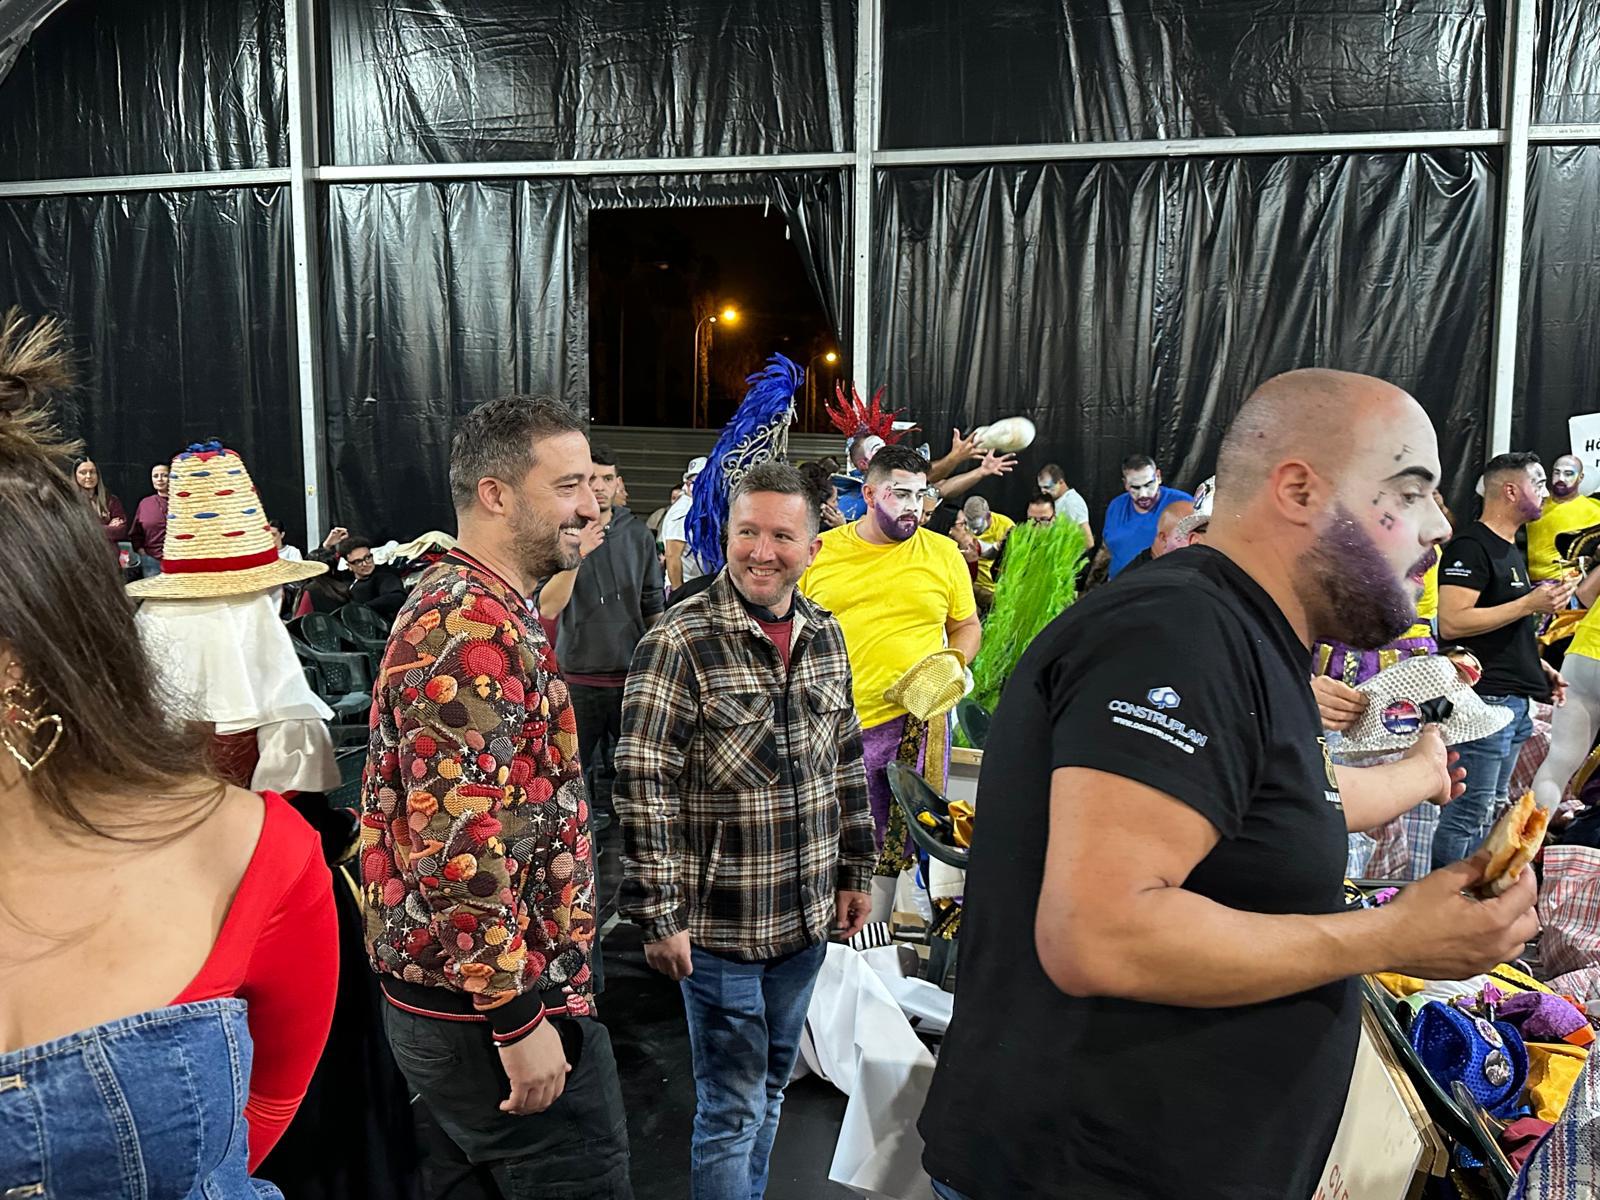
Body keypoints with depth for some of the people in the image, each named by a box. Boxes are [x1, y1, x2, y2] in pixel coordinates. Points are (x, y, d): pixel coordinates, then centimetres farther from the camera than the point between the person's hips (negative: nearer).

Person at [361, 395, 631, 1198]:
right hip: (496, 1006, -10)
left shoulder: (463, 605, 13)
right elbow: (459, 848, -27)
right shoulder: (475, 627, -20)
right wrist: (520, 1017, -22)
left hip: (455, 994, 10)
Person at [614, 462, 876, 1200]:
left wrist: (853, 873, 13)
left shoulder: (825, 637, 4)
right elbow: (644, 789, -17)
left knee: (769, 1091, 21)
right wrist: (659, 917, -17)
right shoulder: (679, 643, -16)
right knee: (732, 1110, 6)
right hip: (719, 926, -6)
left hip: (805, 920, 6)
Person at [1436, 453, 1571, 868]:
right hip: (1484, 700, -10)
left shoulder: (1511, 550, 19)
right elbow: (1451, 622, -22)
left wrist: (1539, 666, 17)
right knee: (1469, 815, -8)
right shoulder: (1471, 546, -11)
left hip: (1515, 701, 10)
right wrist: (1530, 604, -19)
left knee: (1493, 814, 14)